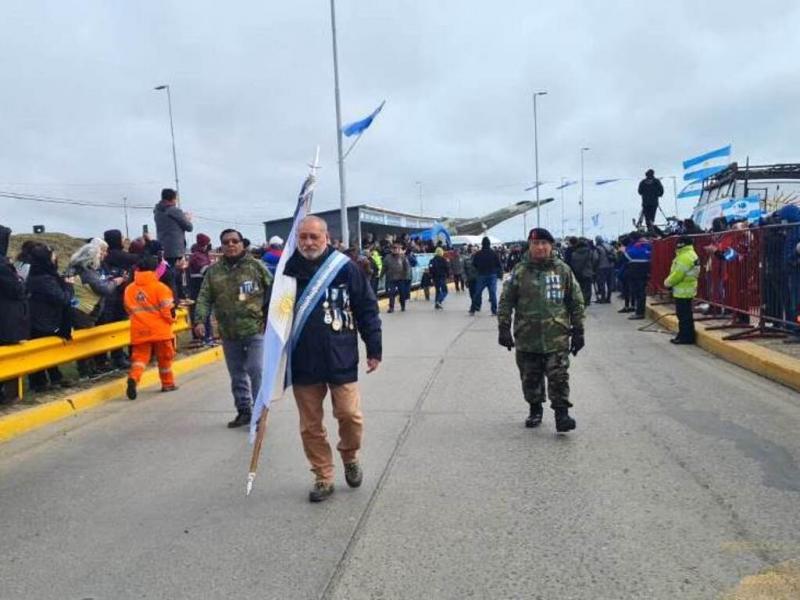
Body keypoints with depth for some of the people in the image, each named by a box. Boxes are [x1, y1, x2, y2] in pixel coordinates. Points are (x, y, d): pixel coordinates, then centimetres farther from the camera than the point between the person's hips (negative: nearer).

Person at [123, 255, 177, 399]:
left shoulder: (129, 289, 3)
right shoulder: (160, 287, -10)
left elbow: (128, 310, 12)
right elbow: (167, 309, -12)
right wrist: (171, 320, 8)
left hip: (139, 331, 3)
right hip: (160, 329, -3)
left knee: (140, 356, 7)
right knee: (164, 357, 13)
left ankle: (133, 378, -20)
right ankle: (168, 383, 24)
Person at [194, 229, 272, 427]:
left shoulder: (256, 266, -1)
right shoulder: (213, 271, 7)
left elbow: (272, 291, 1)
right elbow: (204, 299, 3)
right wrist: (200, 320, -12)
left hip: (256, 329, -4)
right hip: (228, 333, 4)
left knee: (256, 371, -8)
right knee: (237, 374, 13)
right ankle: (243, 410, 27)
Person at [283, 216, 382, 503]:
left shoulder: (346, 268, -5)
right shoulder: (287, 270, 0)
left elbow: (367, 309, -1)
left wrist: (374, 349, -2)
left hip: (342, 360, -2)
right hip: (303, 363, 2)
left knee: (349, 414, -2)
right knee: (310, 425, 9)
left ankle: (350, 457, 30)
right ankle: (323, 478, 26)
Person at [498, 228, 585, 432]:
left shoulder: (563, 270, 4)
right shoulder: (519, 271, 2)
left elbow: (576, 302, 7)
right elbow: (506, 301, 3)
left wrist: (578, 331, 5)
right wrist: (504, 329, -2)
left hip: (557, 337, -1)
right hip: (527, 337, 1)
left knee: (558, 376, -5)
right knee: (530, 378, 12)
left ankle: (562, 414, 3)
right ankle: (535, 410, 29)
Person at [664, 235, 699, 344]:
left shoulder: (685, 257, -20)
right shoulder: (690, 254, 15)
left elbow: (678, 274, -23)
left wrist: (668, 282, -8)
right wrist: (669, 281, 13)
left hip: (683, 291, -11)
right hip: (687, 290, 11)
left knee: (683, 314, -5)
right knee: (685, 314, 16)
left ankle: (685, 337, 0)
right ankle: (686, 335, 23)